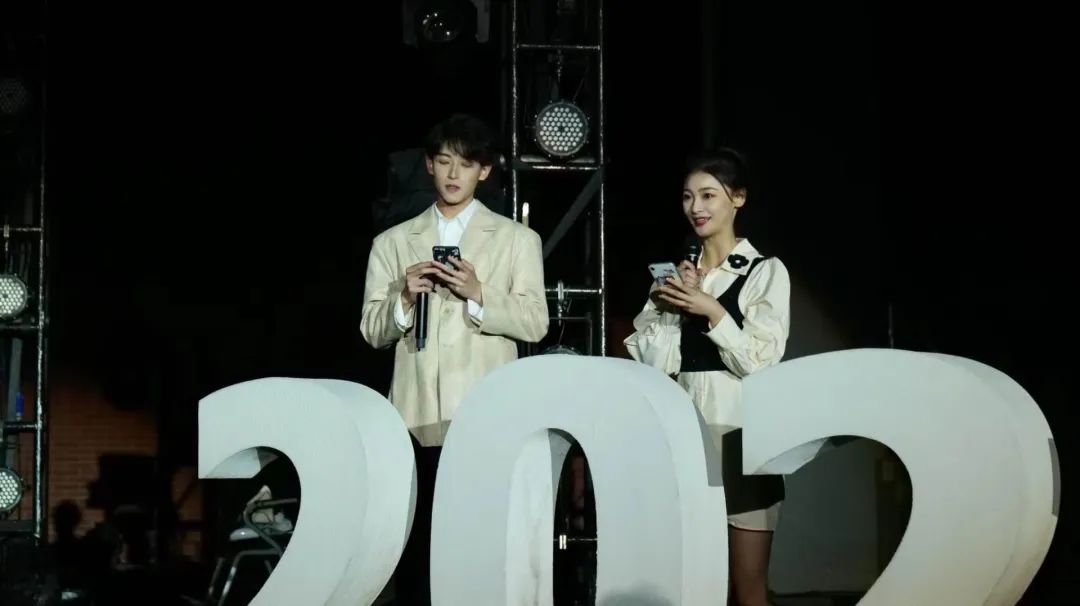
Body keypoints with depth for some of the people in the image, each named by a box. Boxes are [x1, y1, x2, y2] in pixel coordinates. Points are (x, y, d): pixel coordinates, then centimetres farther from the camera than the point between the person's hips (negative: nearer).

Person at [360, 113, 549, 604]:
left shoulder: (517, 239, 10)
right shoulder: (392, 242, 13)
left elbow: (535, 323, 1)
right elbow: (372, 330, 8)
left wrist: (479, 295, -13)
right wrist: (405, 299, -11)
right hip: (418, 417, 2)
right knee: (417, 548, 4)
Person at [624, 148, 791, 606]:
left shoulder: (766, 271, 0)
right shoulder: (677, 275, 13)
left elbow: (761, 361, -10)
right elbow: (650, 362, 4)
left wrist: (712, 311, -16)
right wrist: (668, 308, -8)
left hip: (740, 432, -4)